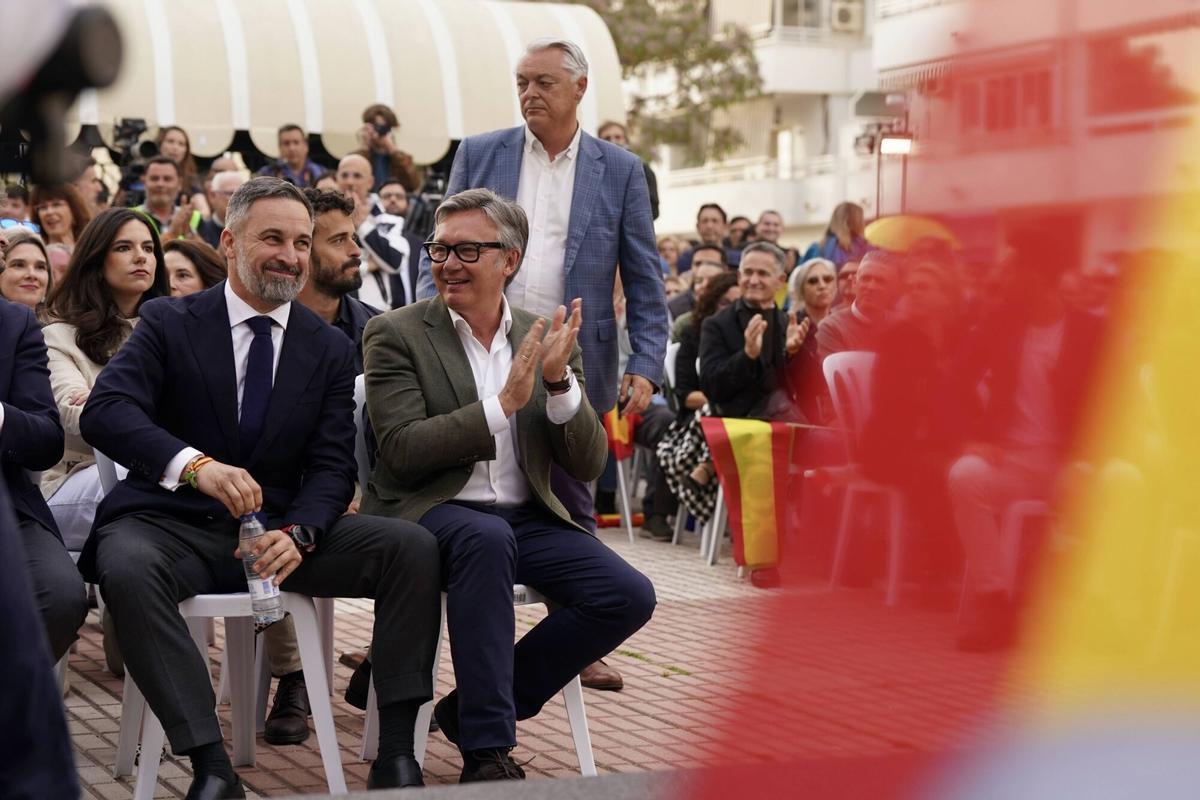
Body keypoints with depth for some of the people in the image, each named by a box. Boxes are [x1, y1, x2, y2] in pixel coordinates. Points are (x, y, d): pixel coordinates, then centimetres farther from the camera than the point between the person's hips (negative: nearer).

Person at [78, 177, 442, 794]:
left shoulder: (331, 349, 9)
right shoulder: (169, 323, -1)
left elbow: (332, 466, 2)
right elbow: (105, 412, -16)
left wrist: (298, 534, -22)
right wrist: (194, 464, -36)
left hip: (279, 530, 3)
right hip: (173, 526, -3)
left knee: (413, 547, -19)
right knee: (126, 567, -37)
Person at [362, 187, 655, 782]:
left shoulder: (545, 341, 11)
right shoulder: (395, 334, 0)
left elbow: (588, 466, 5)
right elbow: (402, 451, -12)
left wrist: (560, 382, -12)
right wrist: (503, 405, -18)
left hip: (527, 518, 5)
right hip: (432, 513, -4)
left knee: (628, 596, -17)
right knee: (487, 538, -37)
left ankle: (476, 706, -2)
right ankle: (486, 753, -31)